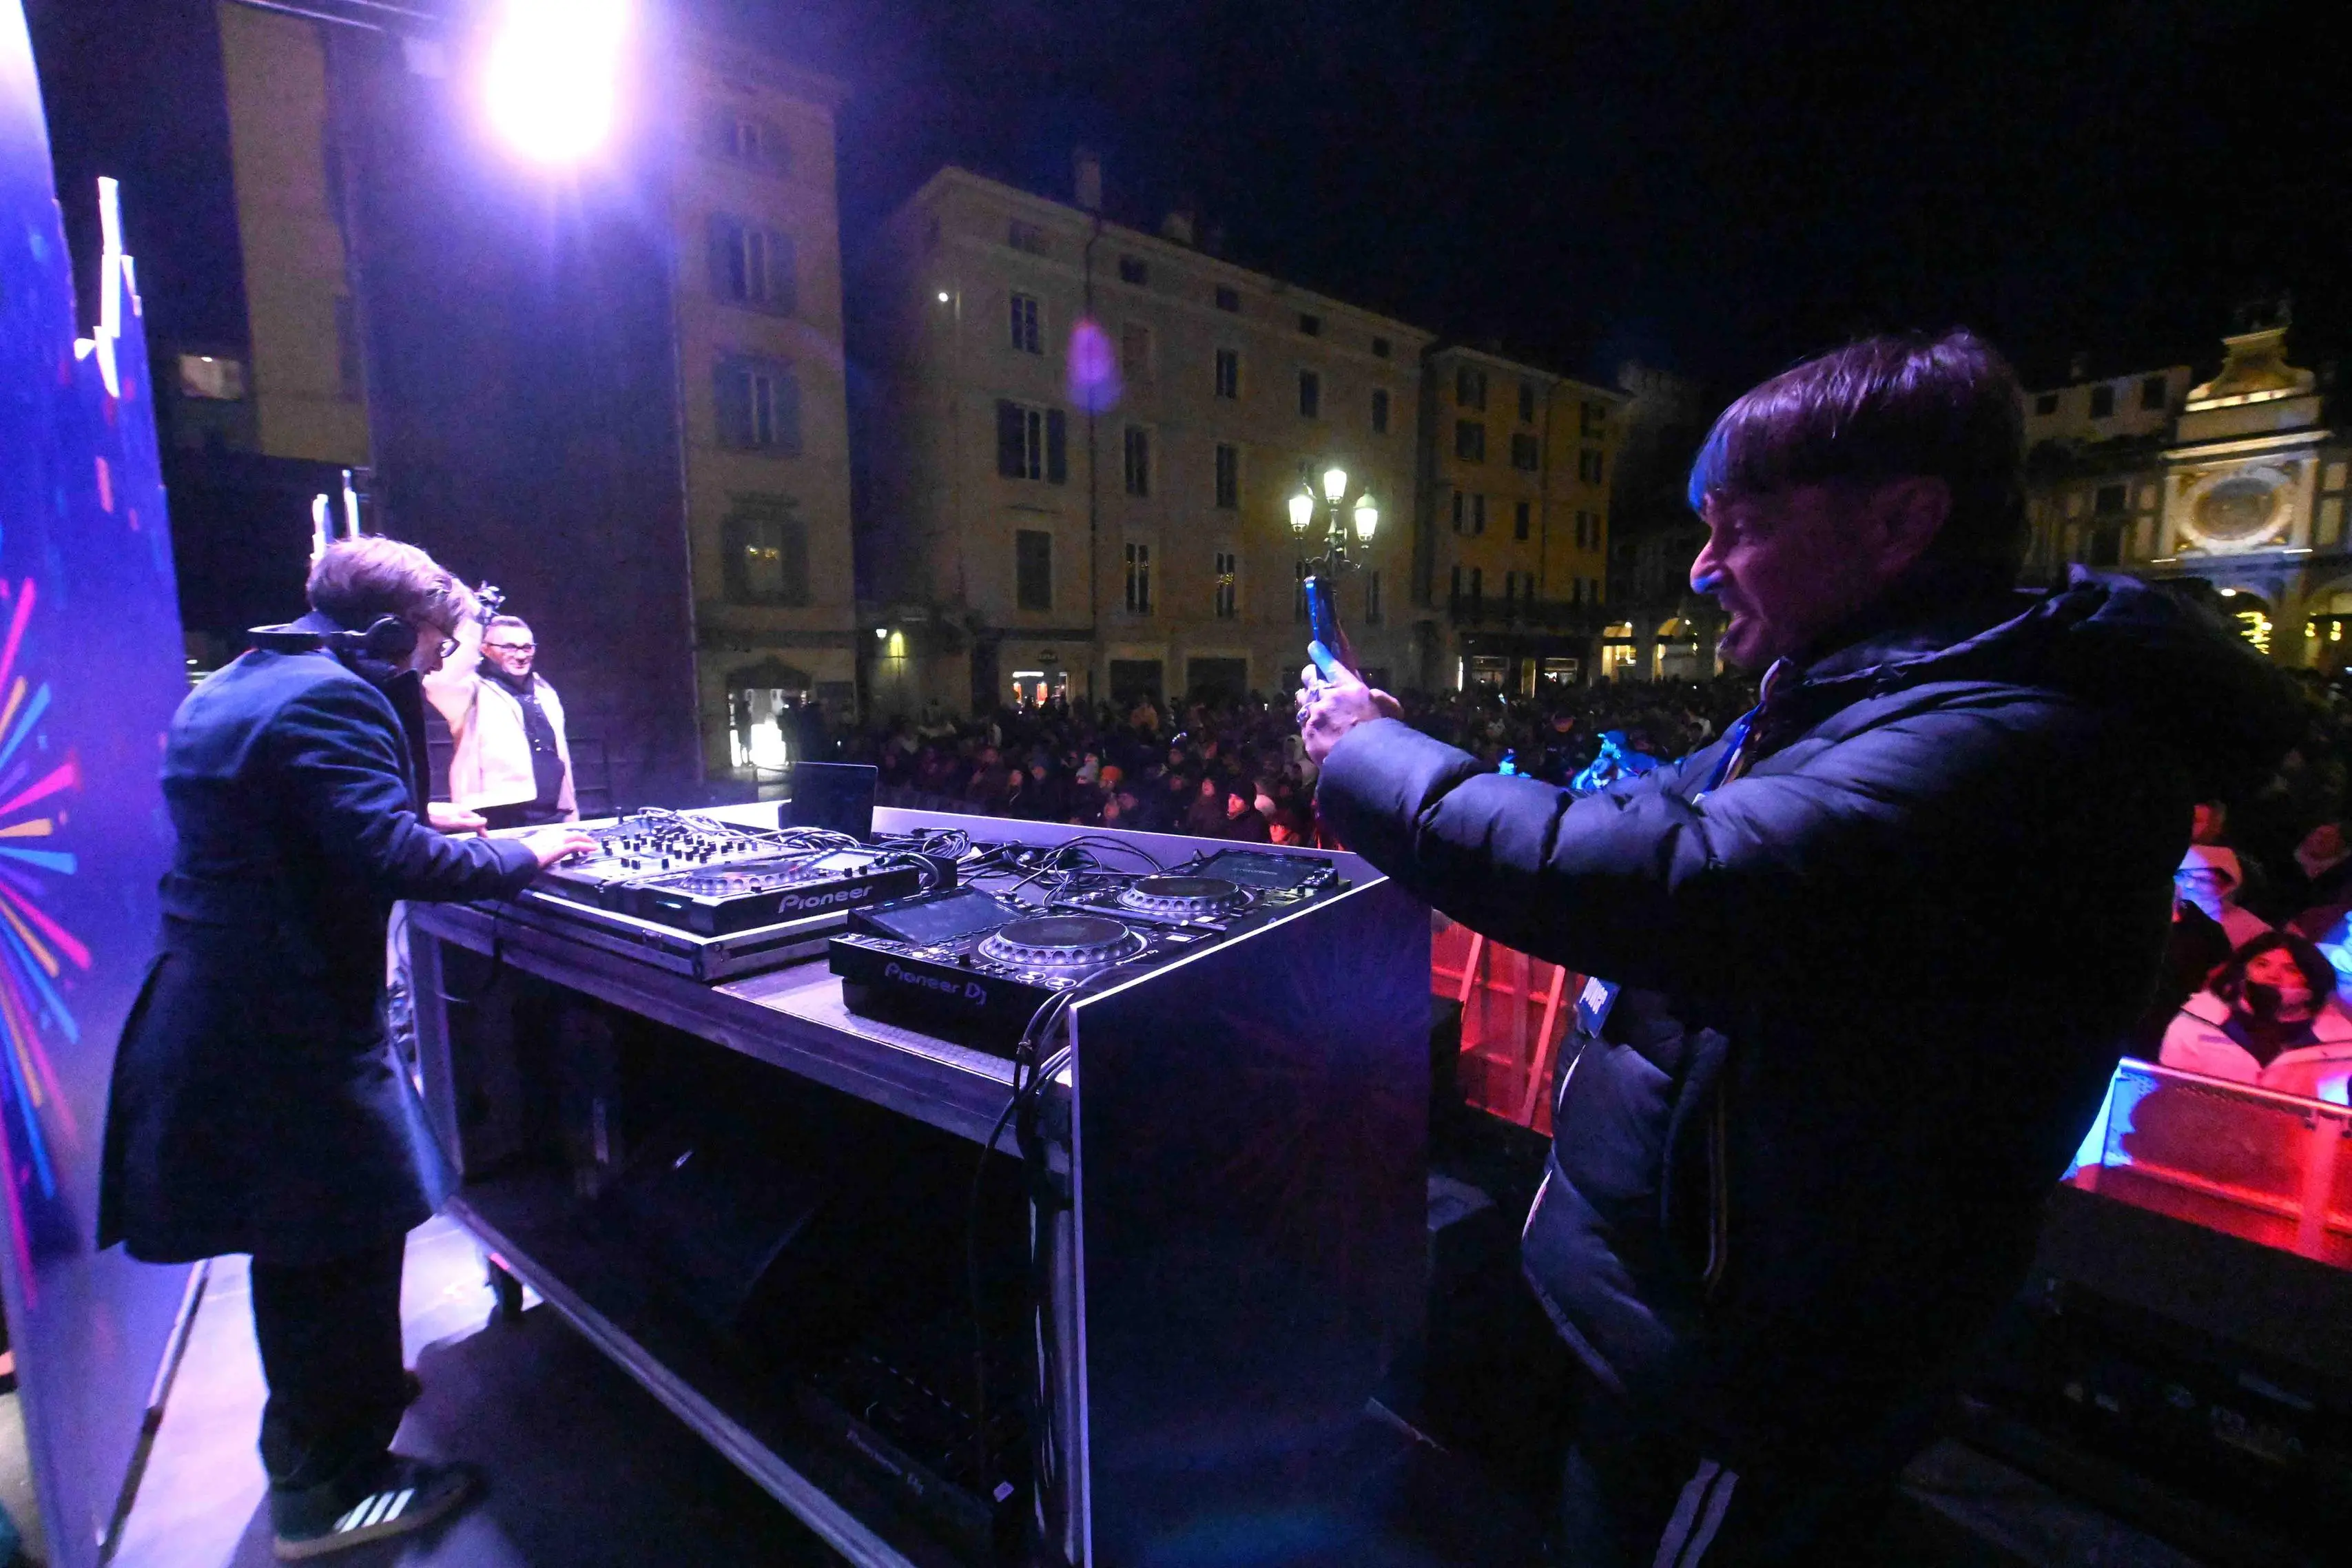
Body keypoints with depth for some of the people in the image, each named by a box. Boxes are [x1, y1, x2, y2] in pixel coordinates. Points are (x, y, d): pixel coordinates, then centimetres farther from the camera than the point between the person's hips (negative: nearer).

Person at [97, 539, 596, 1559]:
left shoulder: (231, 687, 14)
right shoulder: (332, 700, -19)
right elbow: (396, 861, -28)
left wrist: (423, 818, 17)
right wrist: (526, 853, -15)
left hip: (218, 1008, 10)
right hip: (294, 1027, -10)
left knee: (301, 1239, 25)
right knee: (345, 1240, 5)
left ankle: (309, 1421, 45)